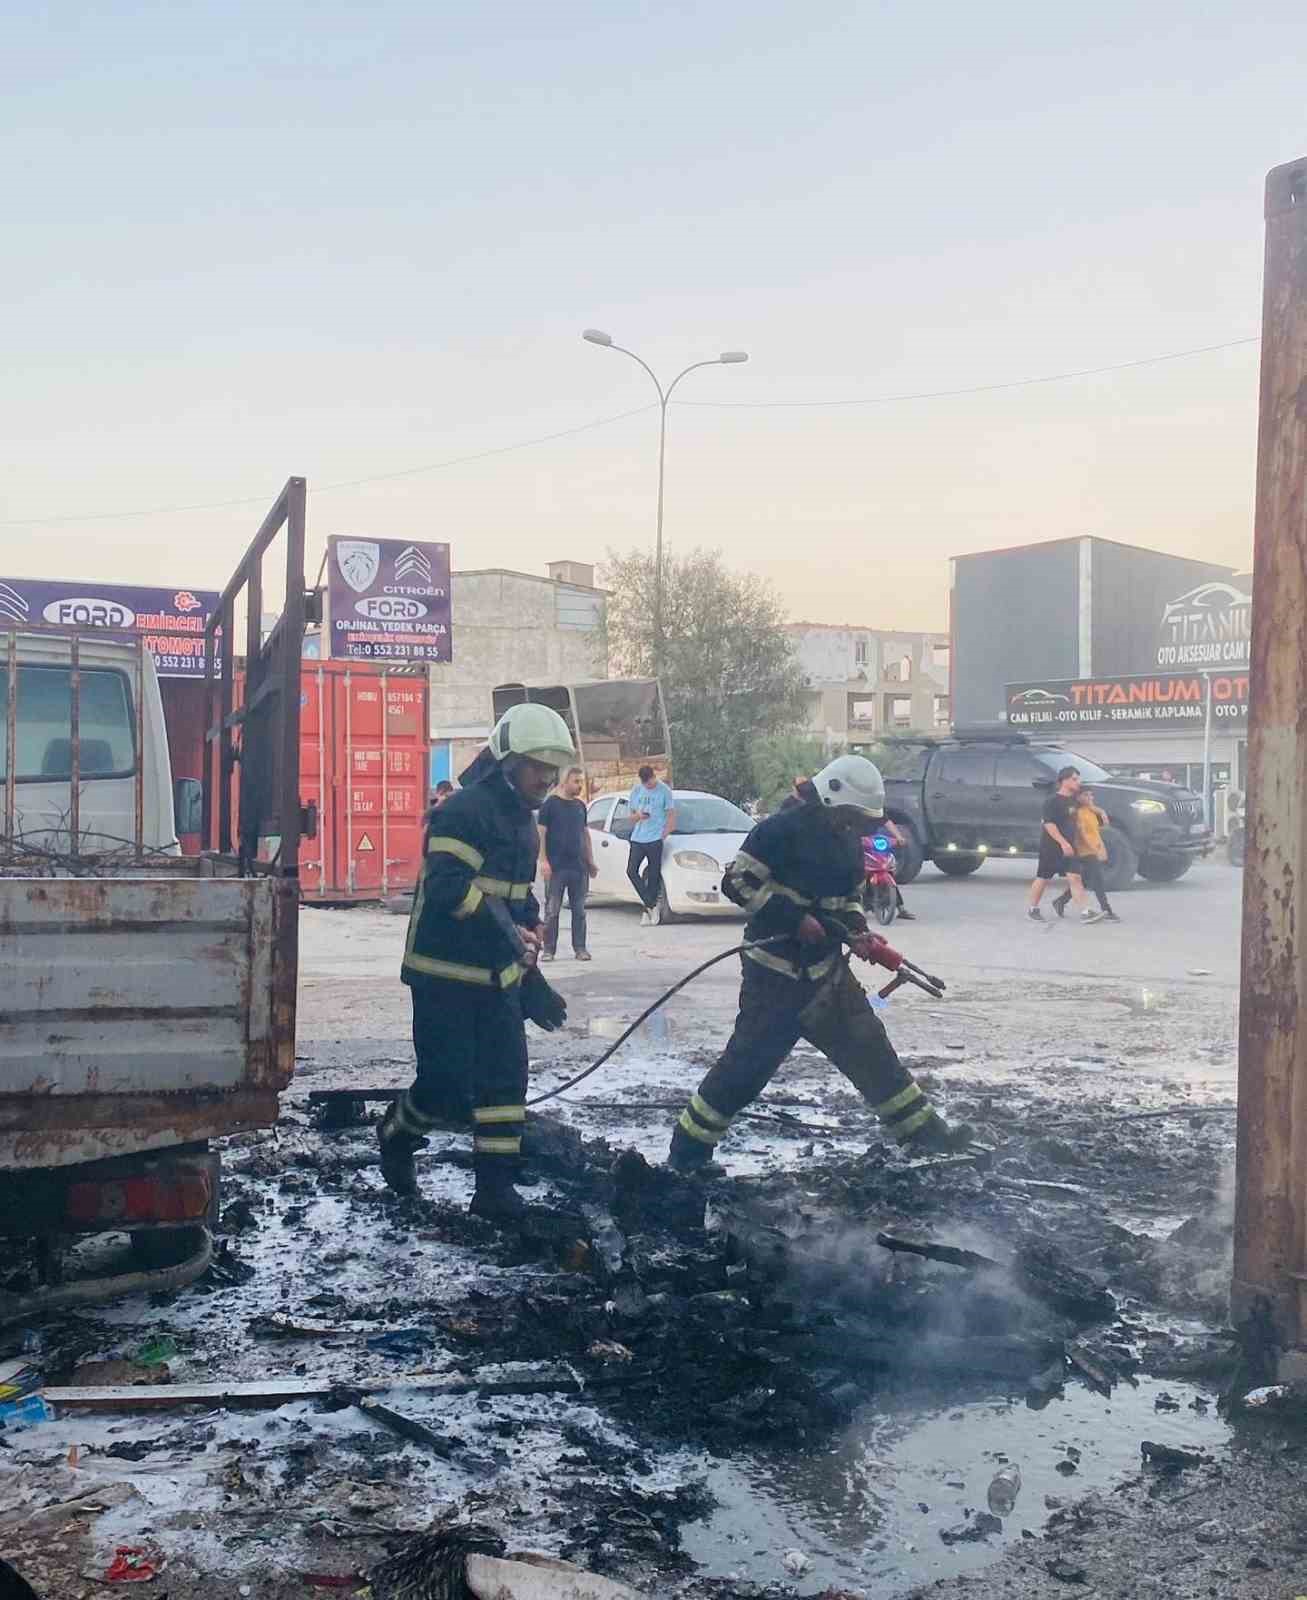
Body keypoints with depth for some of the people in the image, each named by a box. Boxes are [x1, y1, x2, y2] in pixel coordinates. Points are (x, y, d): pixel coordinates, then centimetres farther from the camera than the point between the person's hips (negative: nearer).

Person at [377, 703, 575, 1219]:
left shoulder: (522, 822, 15)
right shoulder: (465, 810, -15)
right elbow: (448, 886, -27)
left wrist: (530, 979, 22)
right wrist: (503, 928, -37)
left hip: (496, 976, 9)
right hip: (445, 975, -8)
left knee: (506, 1078, 4)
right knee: (449, 1090, -7)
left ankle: (495, 1188, 11)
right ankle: (397, 1134, 22)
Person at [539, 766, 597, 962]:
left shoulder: (580, 805, 13)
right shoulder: (550, 804, -3)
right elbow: (541, 833, -6)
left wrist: (591, 861, 16)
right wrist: (543, 860, -14)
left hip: (579, 866, 5)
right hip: (556, 866, -5)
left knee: (579, 910, 7)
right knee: (552, 909, -1)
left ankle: (580, 948, 13)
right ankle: (549, 949, 5)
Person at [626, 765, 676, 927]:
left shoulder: (664, 791, -1)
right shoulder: (637, 790, 12)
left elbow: (672, 816, 0)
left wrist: (663, 835, -8)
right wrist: (638, 816, -6)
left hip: (654, 840, -5)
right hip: (637, 839, 5)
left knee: (653, 876, -3)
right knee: (631, 871, -7)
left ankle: (648, 910, 6)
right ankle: (652, 905, 0)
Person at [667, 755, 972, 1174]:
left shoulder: (846, 839, 11)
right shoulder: (783, 829, -15)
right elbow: (738, 880, -17)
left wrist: (858, 931, 0)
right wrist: (796, 919, -21)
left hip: (825, 968, 8)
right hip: (775, 971, -8)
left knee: (869, 1048, 11)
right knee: (748, 1062, -6)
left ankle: (920, 1129, 22)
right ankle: (687, 1151, 6)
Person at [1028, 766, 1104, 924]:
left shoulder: (1073, 799, 9)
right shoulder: (1052, 801, -15)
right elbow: (1049, 824, -21)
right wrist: (1063, 843, -27)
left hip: (1068, 846, 6)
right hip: (1051, 847, -6)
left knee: (1075, 878, -4)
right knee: (1043, 879, 5)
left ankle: (1086, 912, -12)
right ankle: (1032, 909, 21)